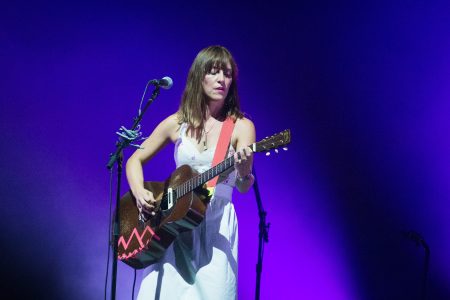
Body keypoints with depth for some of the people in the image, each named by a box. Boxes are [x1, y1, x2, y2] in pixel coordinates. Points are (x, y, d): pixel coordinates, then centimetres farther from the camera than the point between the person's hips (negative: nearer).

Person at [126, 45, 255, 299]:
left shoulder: (241, 126, -1)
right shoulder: (177, 123, 5)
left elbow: (243, 187, -11)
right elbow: (135, 160, 12)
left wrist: (244, 172, -33)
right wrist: (140, 193, -6)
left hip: (217, 224, -2)